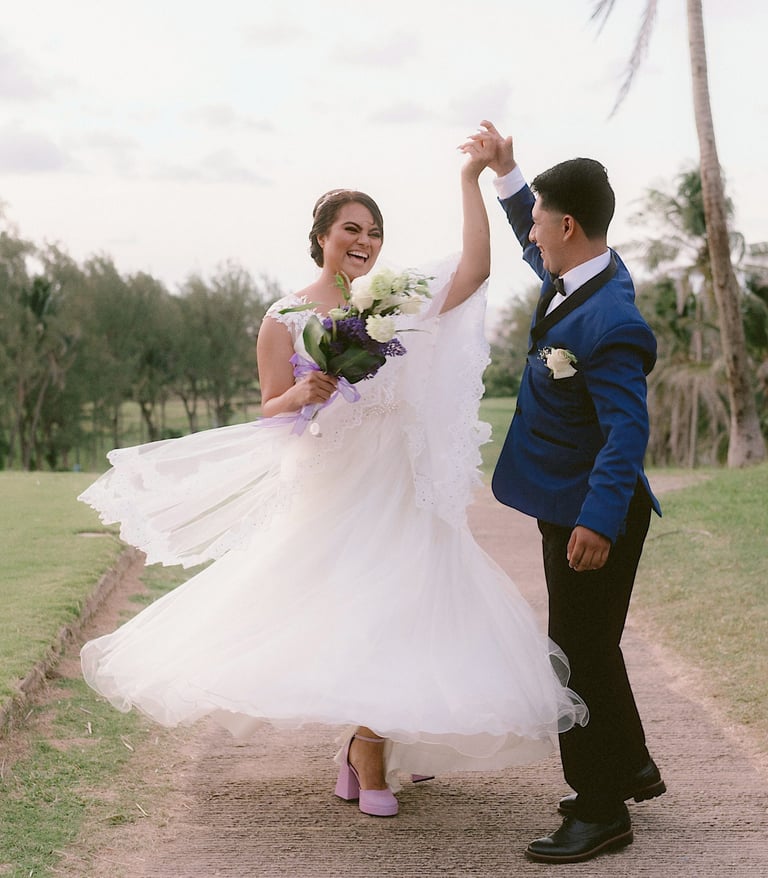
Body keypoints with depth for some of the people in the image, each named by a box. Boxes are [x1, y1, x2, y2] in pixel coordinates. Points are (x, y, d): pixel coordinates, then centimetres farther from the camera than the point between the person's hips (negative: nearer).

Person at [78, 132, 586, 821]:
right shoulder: (286, 319, -1)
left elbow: (475, 269, -3)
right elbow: (270, 409, 2)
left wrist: (471, 181, -5)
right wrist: (302, 395, -20)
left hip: (399, 487, 3)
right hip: (328, 486, -3)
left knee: (390, 618, 3)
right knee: (352, 619, -2)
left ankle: (366, 748, 27)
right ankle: (369, 759, 20)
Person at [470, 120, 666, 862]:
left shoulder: (608, 322, -27)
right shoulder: (578, 273, 2)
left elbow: (627, 426, -32)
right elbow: (538, 251, 25)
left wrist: (599, 522, -37)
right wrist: (506, 172, 23)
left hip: (591, 516, -10)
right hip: (569, 503, 10)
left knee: (582, 652, -1)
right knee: (586, 644, 22)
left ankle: (602, 811, 13)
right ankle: (630, 768, 39)